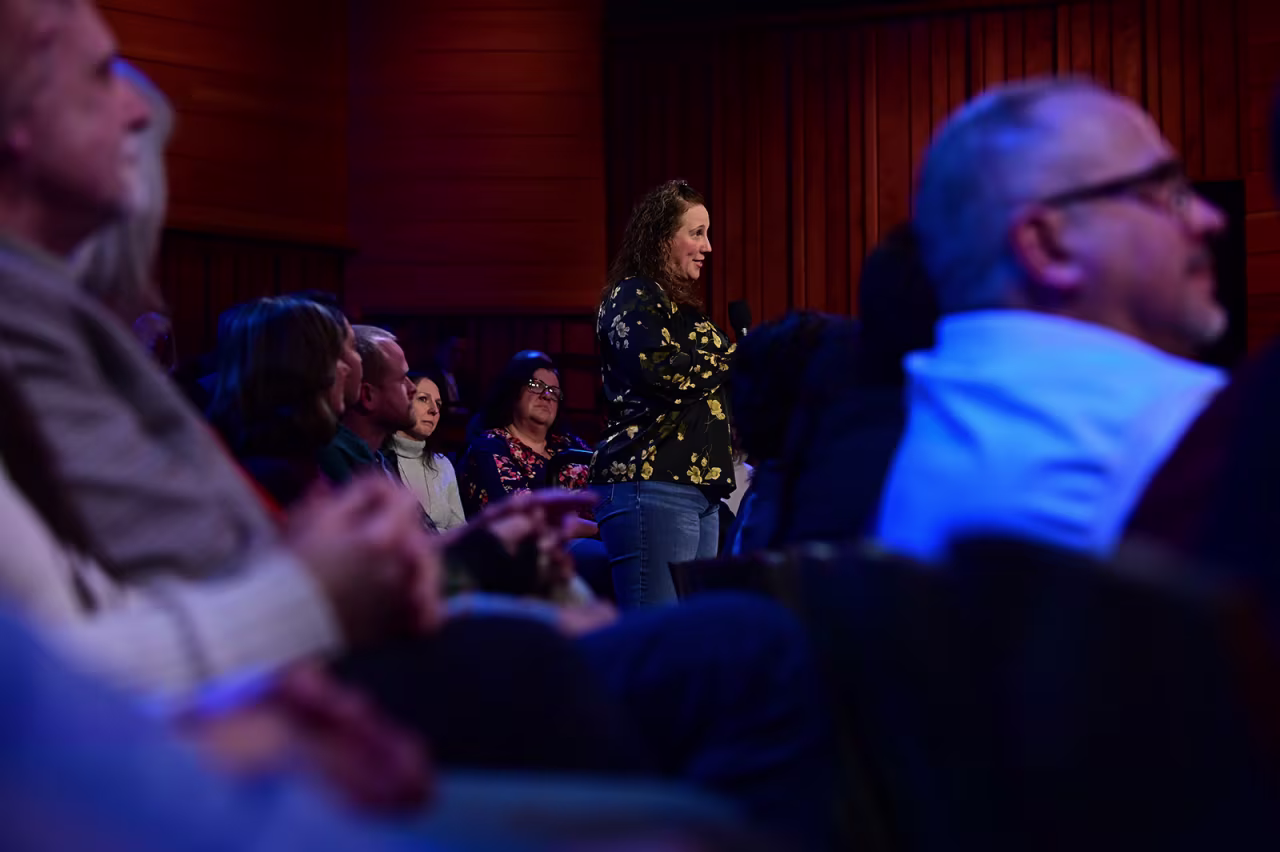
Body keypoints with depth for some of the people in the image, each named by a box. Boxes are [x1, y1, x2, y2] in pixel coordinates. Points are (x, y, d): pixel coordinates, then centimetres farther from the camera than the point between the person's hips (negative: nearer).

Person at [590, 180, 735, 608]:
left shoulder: (680, 304, 24)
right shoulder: (633, 296, -4)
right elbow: (657, 371, -21)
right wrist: (733, 363, -7)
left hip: (698, 489, 10)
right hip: (652, 488, -10)